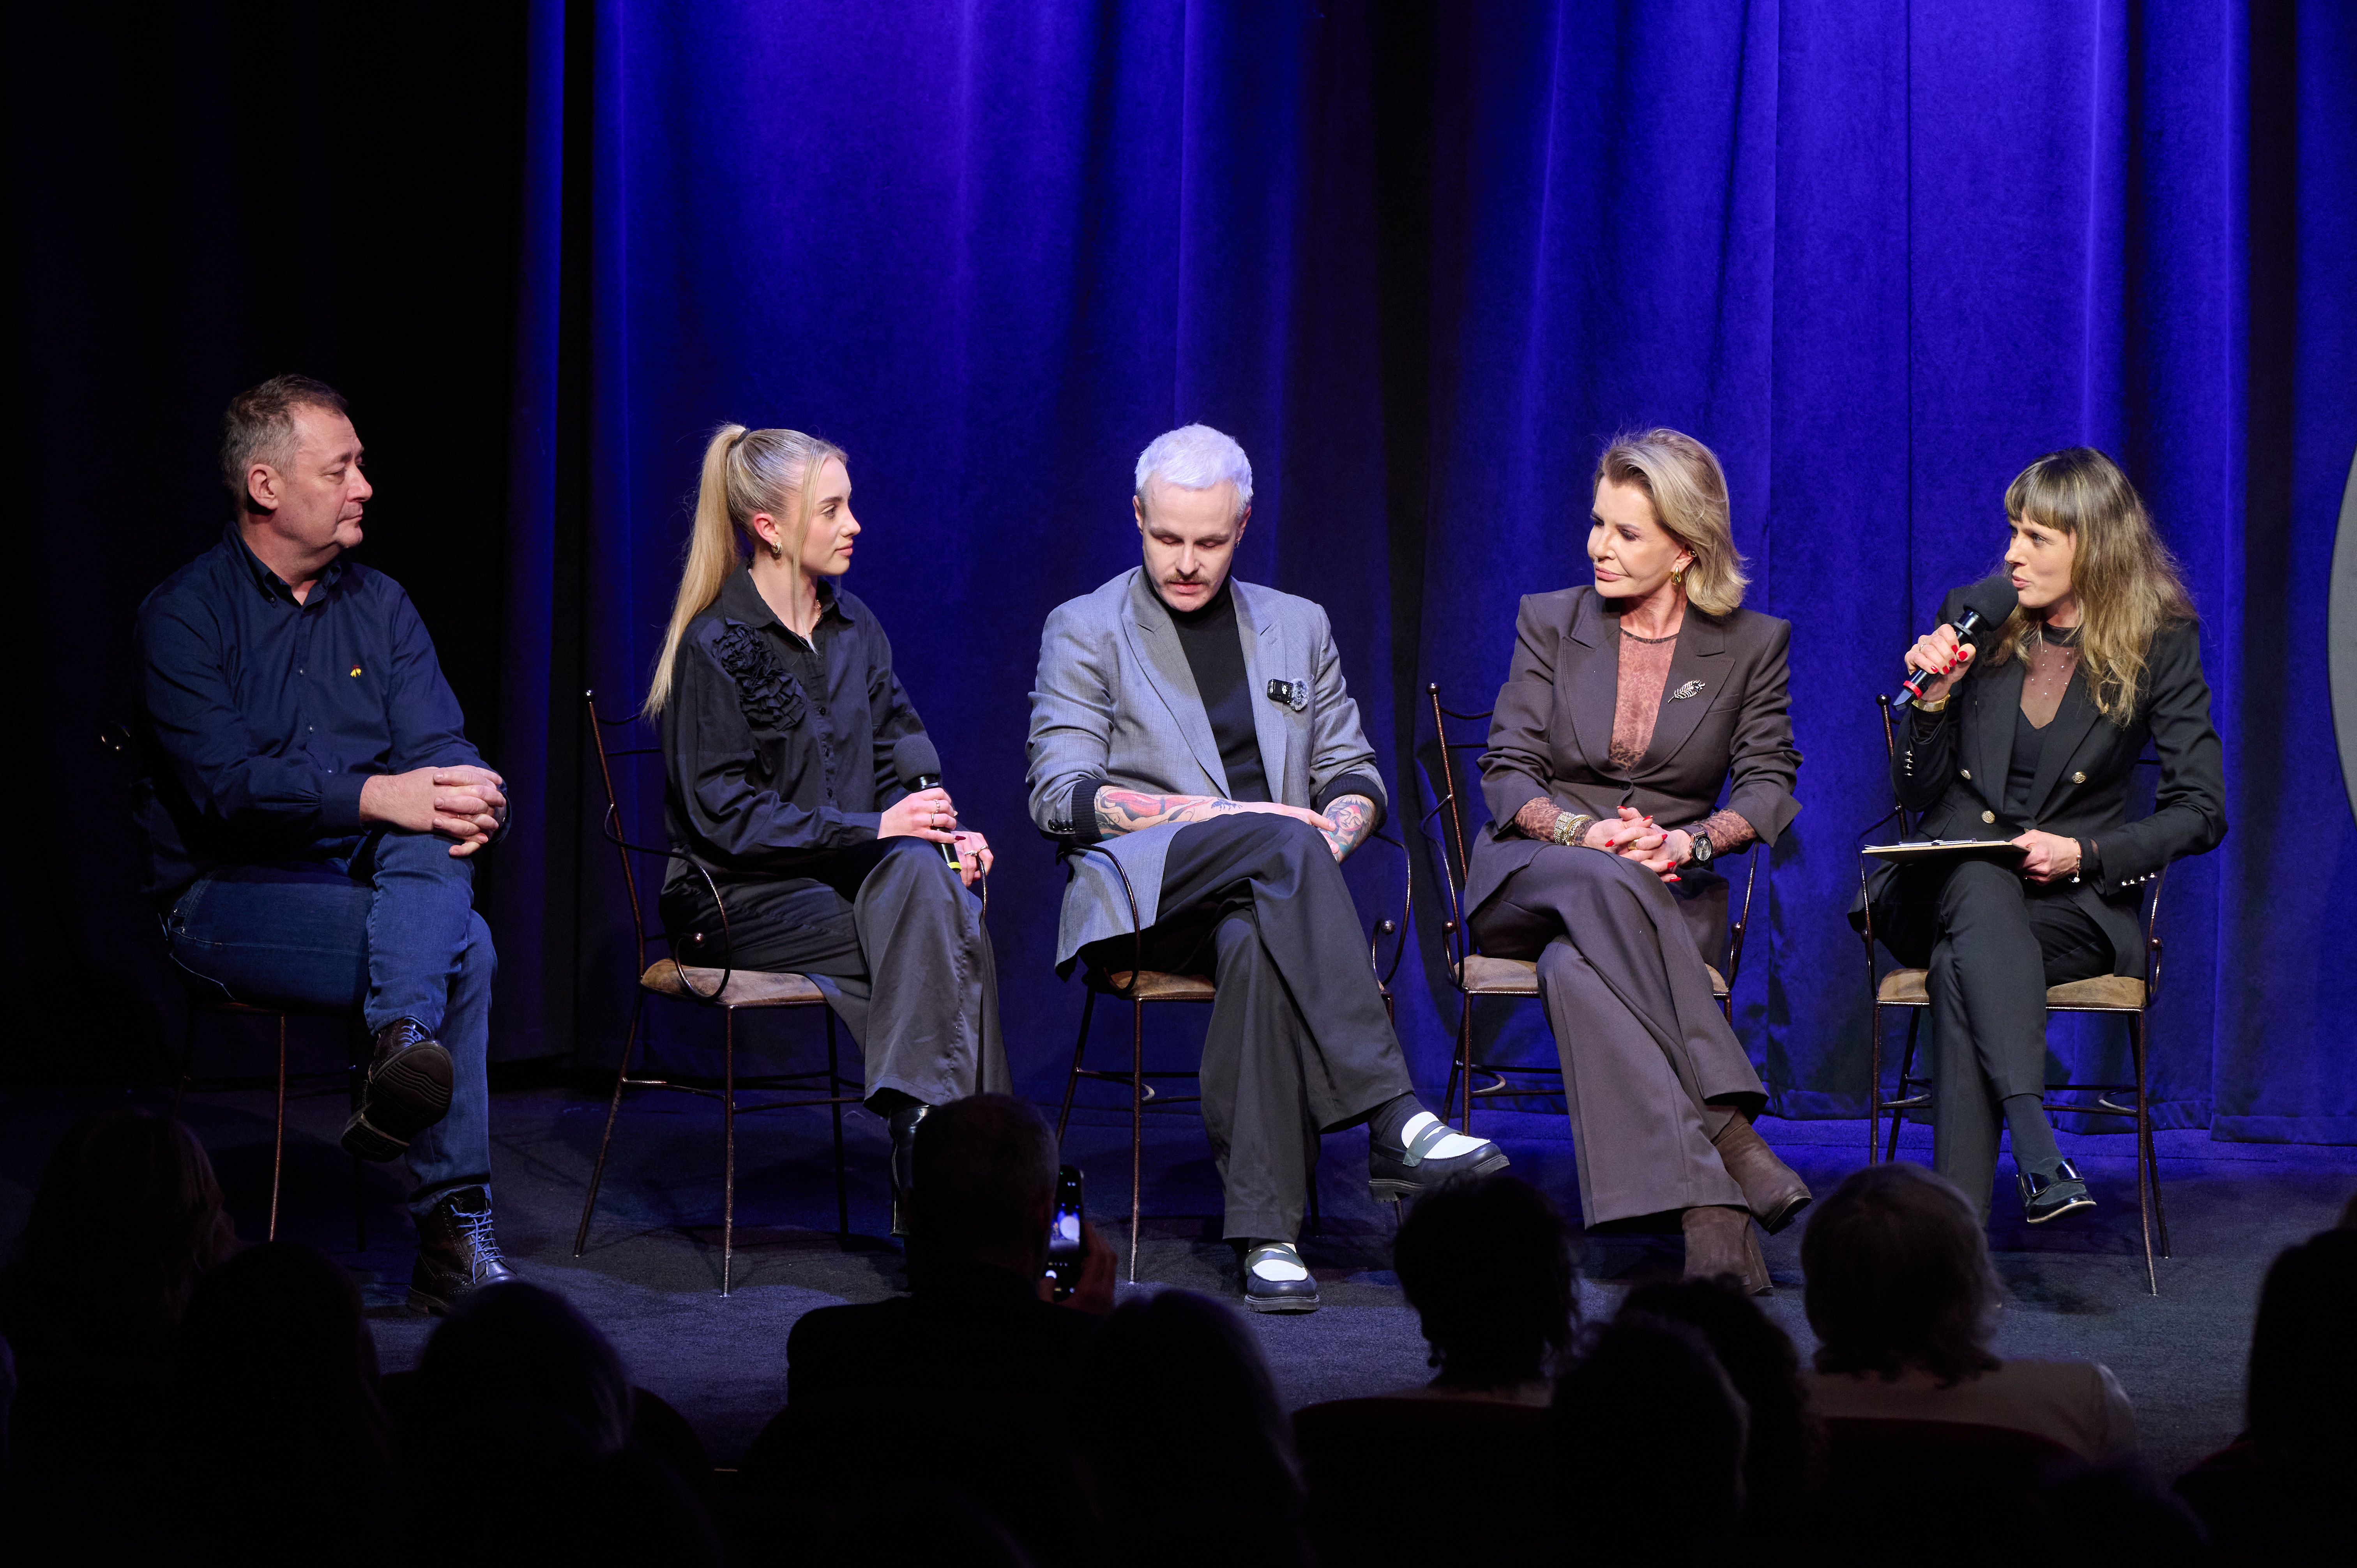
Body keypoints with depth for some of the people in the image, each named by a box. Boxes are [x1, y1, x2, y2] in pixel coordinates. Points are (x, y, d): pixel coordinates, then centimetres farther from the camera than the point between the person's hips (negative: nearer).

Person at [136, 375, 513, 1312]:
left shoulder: (380, 605, 13)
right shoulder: (185, 614, -5)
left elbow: (437, 749, 2)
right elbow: (224, 782, -19)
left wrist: (468, 801, -24)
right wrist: (379, 796, -29)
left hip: (362, 880, 5)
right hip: (226, 899, -5)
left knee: (432, 847, -31)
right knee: (463, 948, -29)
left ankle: (407, 1049, -49)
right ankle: (456, 1228, -31)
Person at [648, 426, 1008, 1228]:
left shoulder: (853, 628, 13)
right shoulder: (715, 645, -8)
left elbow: (898, 765, 16)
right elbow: (725, 814, -13)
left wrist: (942, 831, -7)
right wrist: (870, 828, -21)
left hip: (852, 877, 6)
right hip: (740, 899, -5)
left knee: (928, 876, -29)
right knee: (942, 940, -27)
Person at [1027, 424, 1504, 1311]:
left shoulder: (1298, 628, 21)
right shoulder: (1085, 631, 10)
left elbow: (1353, 775, 21)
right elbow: (1061, 797, -1)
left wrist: (1330, 840, -5)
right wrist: (1211, 814, -16)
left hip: (1260, 894, 3)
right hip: (1141, 890, -3)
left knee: (1258, 942, -38)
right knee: (1280, 843, -36)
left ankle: (1267, 1235, -43)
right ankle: (1394, 1123, -45)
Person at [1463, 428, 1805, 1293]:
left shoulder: (1753, 644, 7)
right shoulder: (1550, 622, 8)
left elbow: (1768, 786, 2)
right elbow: (1507, 775, 3)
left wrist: (1692, 840, -19)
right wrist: (1591, 835, -17)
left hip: (1672, 891, -1)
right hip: (1532, 878, 1)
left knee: (1578, 967, -38)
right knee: (1605, 888, -39)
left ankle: (1704, 1206, -50)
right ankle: (1732, 1140, -48)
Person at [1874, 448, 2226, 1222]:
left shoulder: (2162, 642, 1)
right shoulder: (1972, 619, 7)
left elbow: (2201, 811, -1)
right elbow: (1916, 793, 8)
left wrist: (2082, 854, -15)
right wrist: (1933, 698, -10)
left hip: (2078, 903, -2)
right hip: (1940, 889, 2)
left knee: (1962, 968, -36)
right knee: (1981, 887, -38)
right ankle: (2037, 1147, -54)